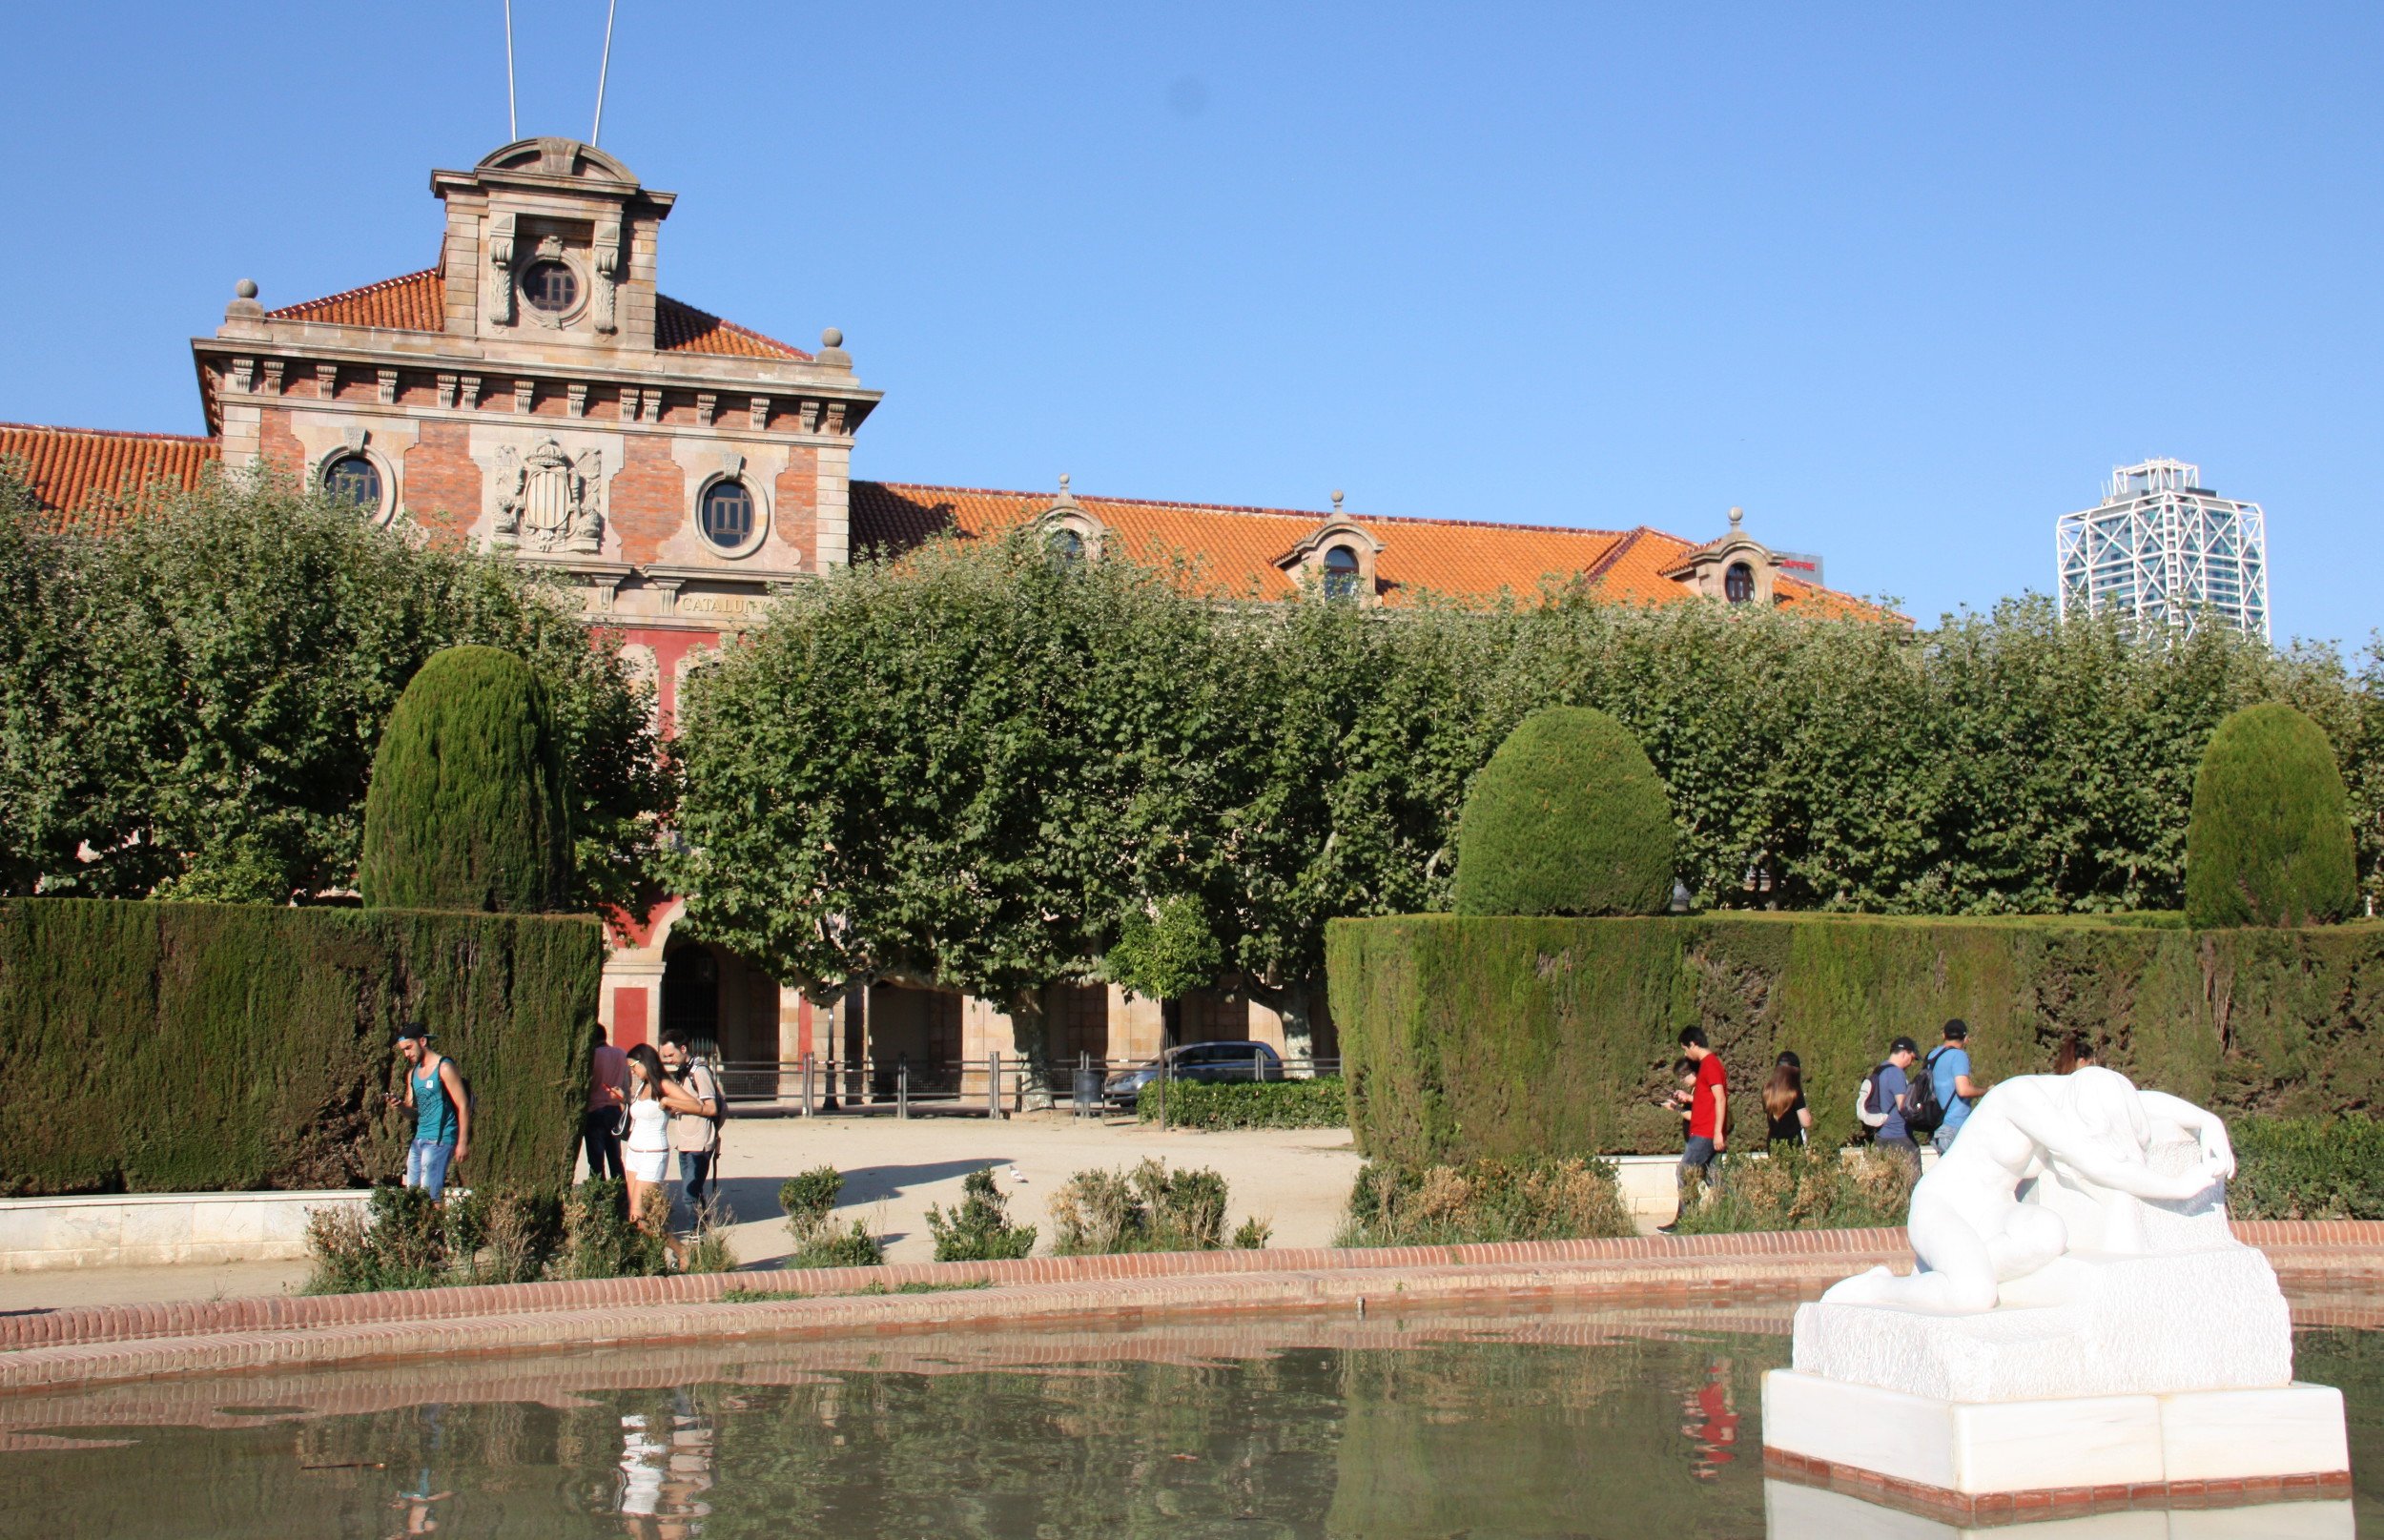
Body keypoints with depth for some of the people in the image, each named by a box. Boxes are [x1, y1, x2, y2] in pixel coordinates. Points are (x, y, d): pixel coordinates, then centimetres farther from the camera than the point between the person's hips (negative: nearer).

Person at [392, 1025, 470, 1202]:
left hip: (439, 1140, -8)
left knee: (430, 1194, -12)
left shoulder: (444, 1068, -7)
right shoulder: (412, 1073, 16)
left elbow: (463, 1106, -10)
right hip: (419, 1139, 8)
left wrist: (463, 1142, -15)